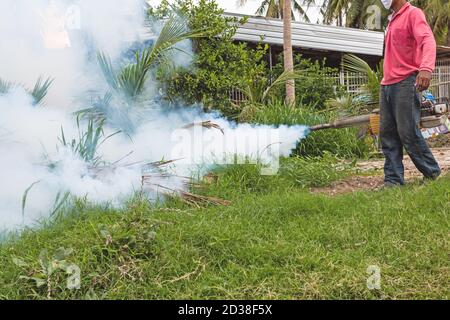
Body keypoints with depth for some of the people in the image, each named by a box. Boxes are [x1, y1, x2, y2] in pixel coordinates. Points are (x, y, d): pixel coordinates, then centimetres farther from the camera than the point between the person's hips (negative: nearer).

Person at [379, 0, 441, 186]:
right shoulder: (392, 20, 22)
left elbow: (428, 41, -20)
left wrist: (426, 68, -38)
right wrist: (386, 80, 14)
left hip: (406, 82, -8)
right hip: (387, 85, 8)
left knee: (408, 132, -8)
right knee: (387, 134, 4)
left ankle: (433, 175, 8)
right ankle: (393, 180, 8)